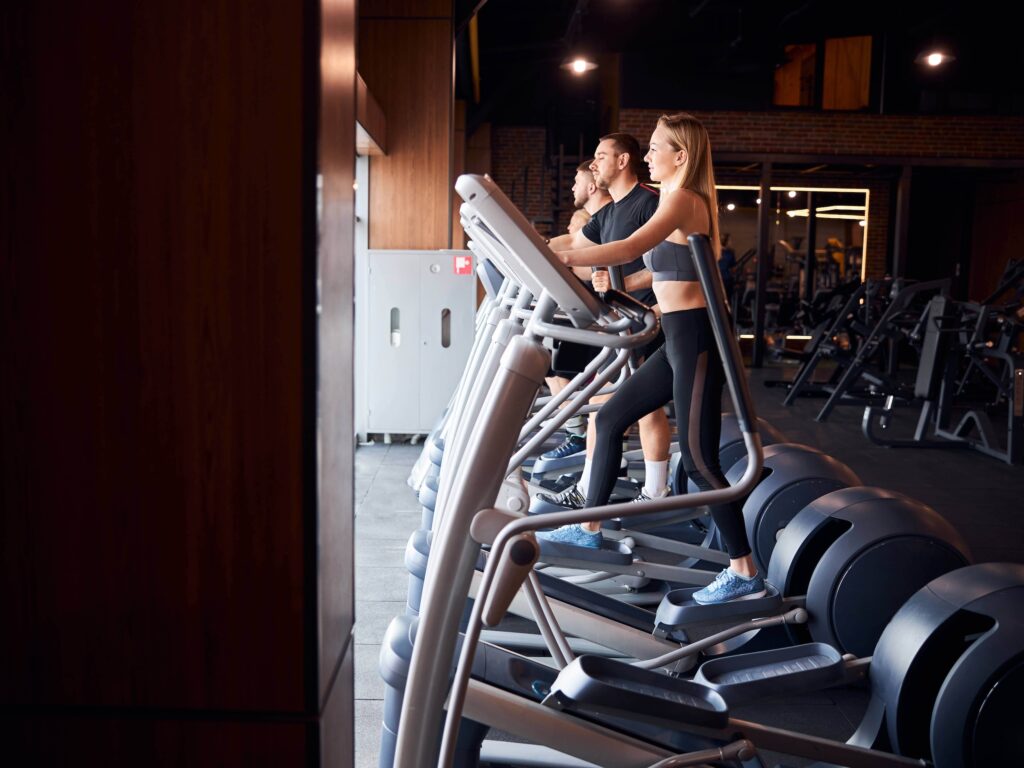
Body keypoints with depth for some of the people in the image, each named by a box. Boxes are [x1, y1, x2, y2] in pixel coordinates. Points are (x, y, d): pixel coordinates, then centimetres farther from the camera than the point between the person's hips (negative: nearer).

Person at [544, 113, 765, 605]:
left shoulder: (683, 199, -13)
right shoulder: (680, 201, 17)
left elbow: (630, 248, -29)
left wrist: (562, 260, -32)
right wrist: (616, 285, 17)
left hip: (696, 339, -10)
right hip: (679, 339, 10)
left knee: (698, 459, -8)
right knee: (610, 419, 14)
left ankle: (745, 574, 1)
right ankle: (589, 528, 25)